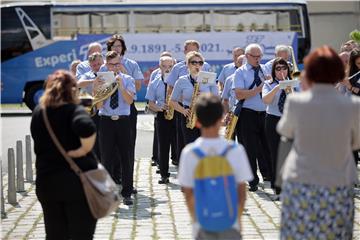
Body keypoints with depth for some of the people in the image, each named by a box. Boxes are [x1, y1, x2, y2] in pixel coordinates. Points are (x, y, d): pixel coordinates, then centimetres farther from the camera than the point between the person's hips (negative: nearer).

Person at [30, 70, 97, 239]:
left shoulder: (38, 112, 6)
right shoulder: (74, 110, -12)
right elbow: (87, 128, -33)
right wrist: (84, 150, -18)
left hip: (46, 182, 5)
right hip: (78, 180, -5)